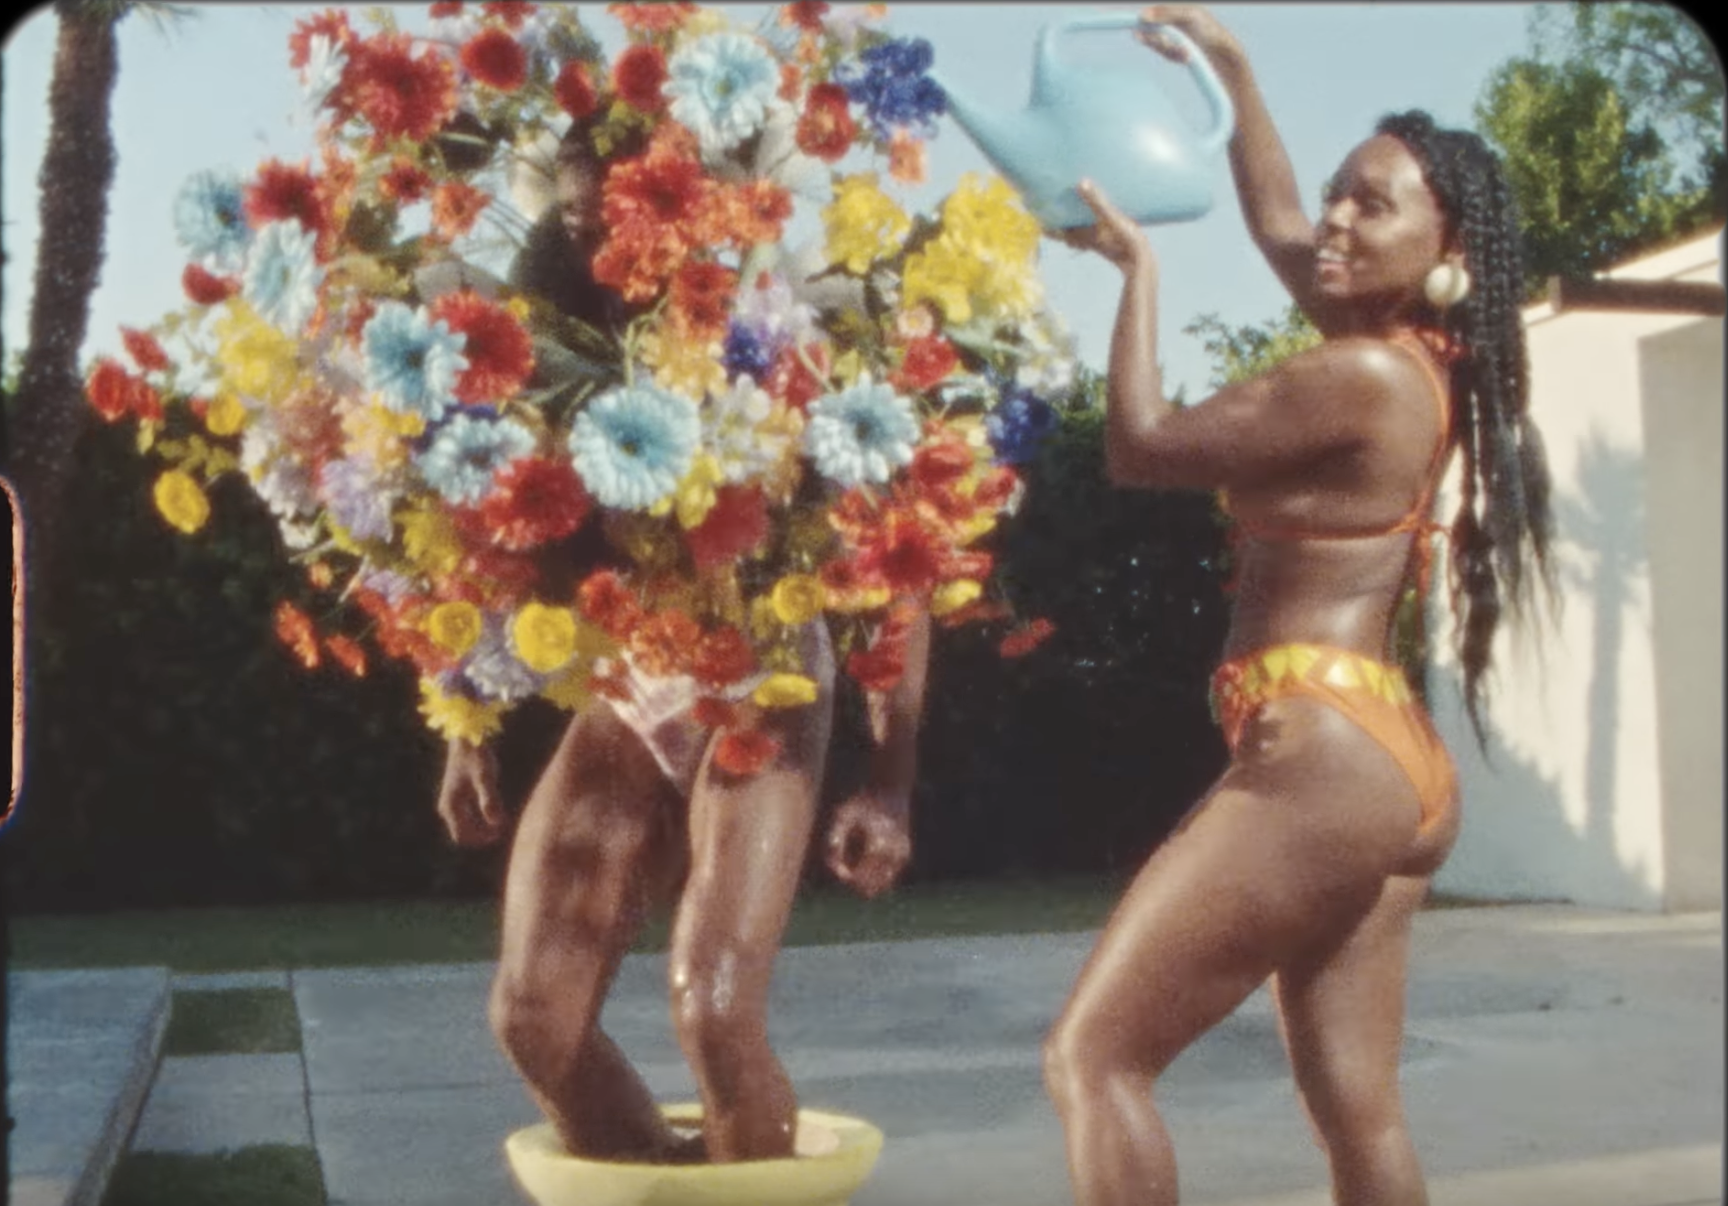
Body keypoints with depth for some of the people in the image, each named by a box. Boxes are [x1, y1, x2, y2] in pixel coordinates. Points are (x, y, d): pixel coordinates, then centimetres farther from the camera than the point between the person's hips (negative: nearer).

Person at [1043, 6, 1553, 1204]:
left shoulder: (1362, 376, -14)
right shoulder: (1417, 357, 12)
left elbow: (1138, 446, -7)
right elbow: (1278, 229, 29)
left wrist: (1137, 264, 3)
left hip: (1324, 761, -10)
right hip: (1388, 767, 10)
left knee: (1095, 1054, -6)